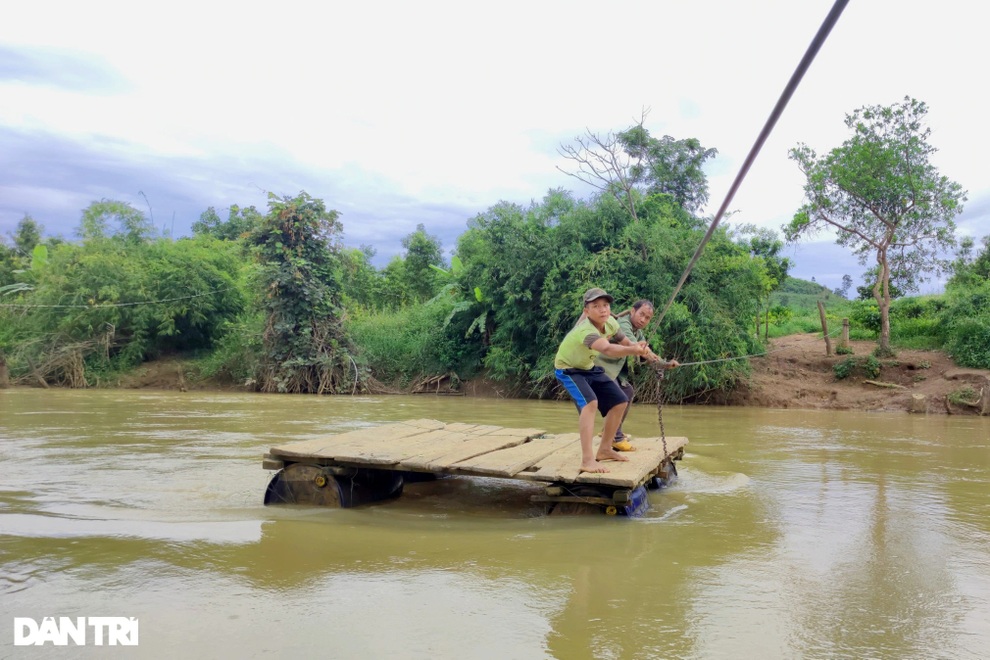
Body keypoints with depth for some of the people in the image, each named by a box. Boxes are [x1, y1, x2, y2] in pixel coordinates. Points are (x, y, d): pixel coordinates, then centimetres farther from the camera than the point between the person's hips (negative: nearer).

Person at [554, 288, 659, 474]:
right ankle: (587, 461, -34)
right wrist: (634, 350, -73)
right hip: (568, 369, -8)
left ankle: (604, 450, 22)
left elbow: (625, 341, 3)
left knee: (619, 402, 6)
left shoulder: (610, 322, -14)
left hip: (589, 367, 8)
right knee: (590, 402, -32)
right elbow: (608, 349, -58)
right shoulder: (586, 331, -39)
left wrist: (641, 348, -17)